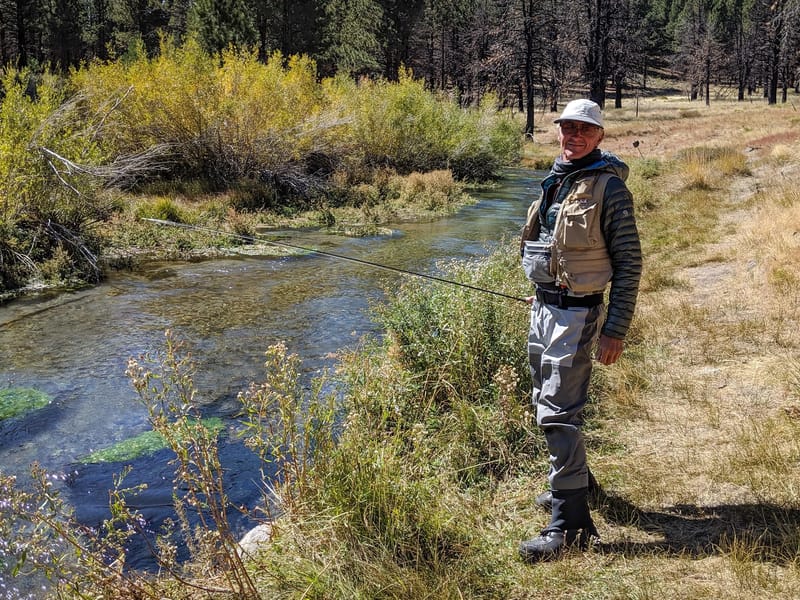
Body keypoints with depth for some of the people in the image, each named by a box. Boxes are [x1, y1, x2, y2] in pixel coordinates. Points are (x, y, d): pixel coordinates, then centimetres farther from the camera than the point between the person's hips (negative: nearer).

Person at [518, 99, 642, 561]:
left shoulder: (608, 186, -12)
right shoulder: (556, 181, 11)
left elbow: (630, 263, -13)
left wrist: (616, 329, -16)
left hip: (577, 314, -8)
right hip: (544, 306, 8)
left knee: (557, 412, -11)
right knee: (548, 399, 19)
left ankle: (571, 521, -2)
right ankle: (574, 478, 40)